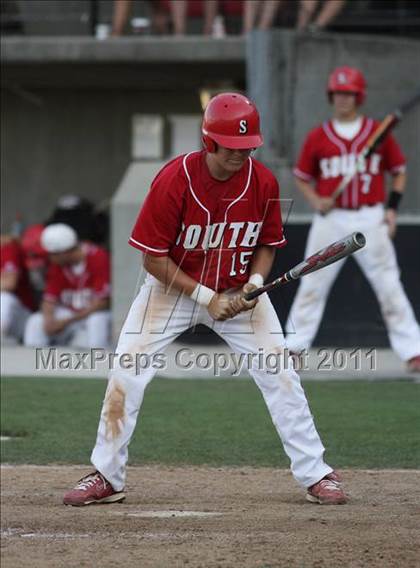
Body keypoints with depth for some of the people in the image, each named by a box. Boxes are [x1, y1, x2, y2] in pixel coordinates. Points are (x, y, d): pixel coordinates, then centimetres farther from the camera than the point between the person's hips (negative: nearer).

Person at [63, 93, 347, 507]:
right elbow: (153, 258, -19)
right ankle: (106, 478, 3)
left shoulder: (263, 183, -15)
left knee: (280, 375, -6)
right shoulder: (173, 180, -25)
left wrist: (255, 283, -18)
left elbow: (267, 244, 2)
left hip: (238, 290, 2)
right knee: (126, 375, -10)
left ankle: (315, 475, 4)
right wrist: (205, 297, -23)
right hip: (172, 287, -2)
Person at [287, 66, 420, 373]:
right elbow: (302, 177, 12)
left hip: (370, 220, -1)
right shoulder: (318, 137, 3)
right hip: (331, 219, 1)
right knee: (312, 286, 3)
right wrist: (315, 200, -7)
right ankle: (294, 347, 10)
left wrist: (392, 207, -2)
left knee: (389, 287, -1)